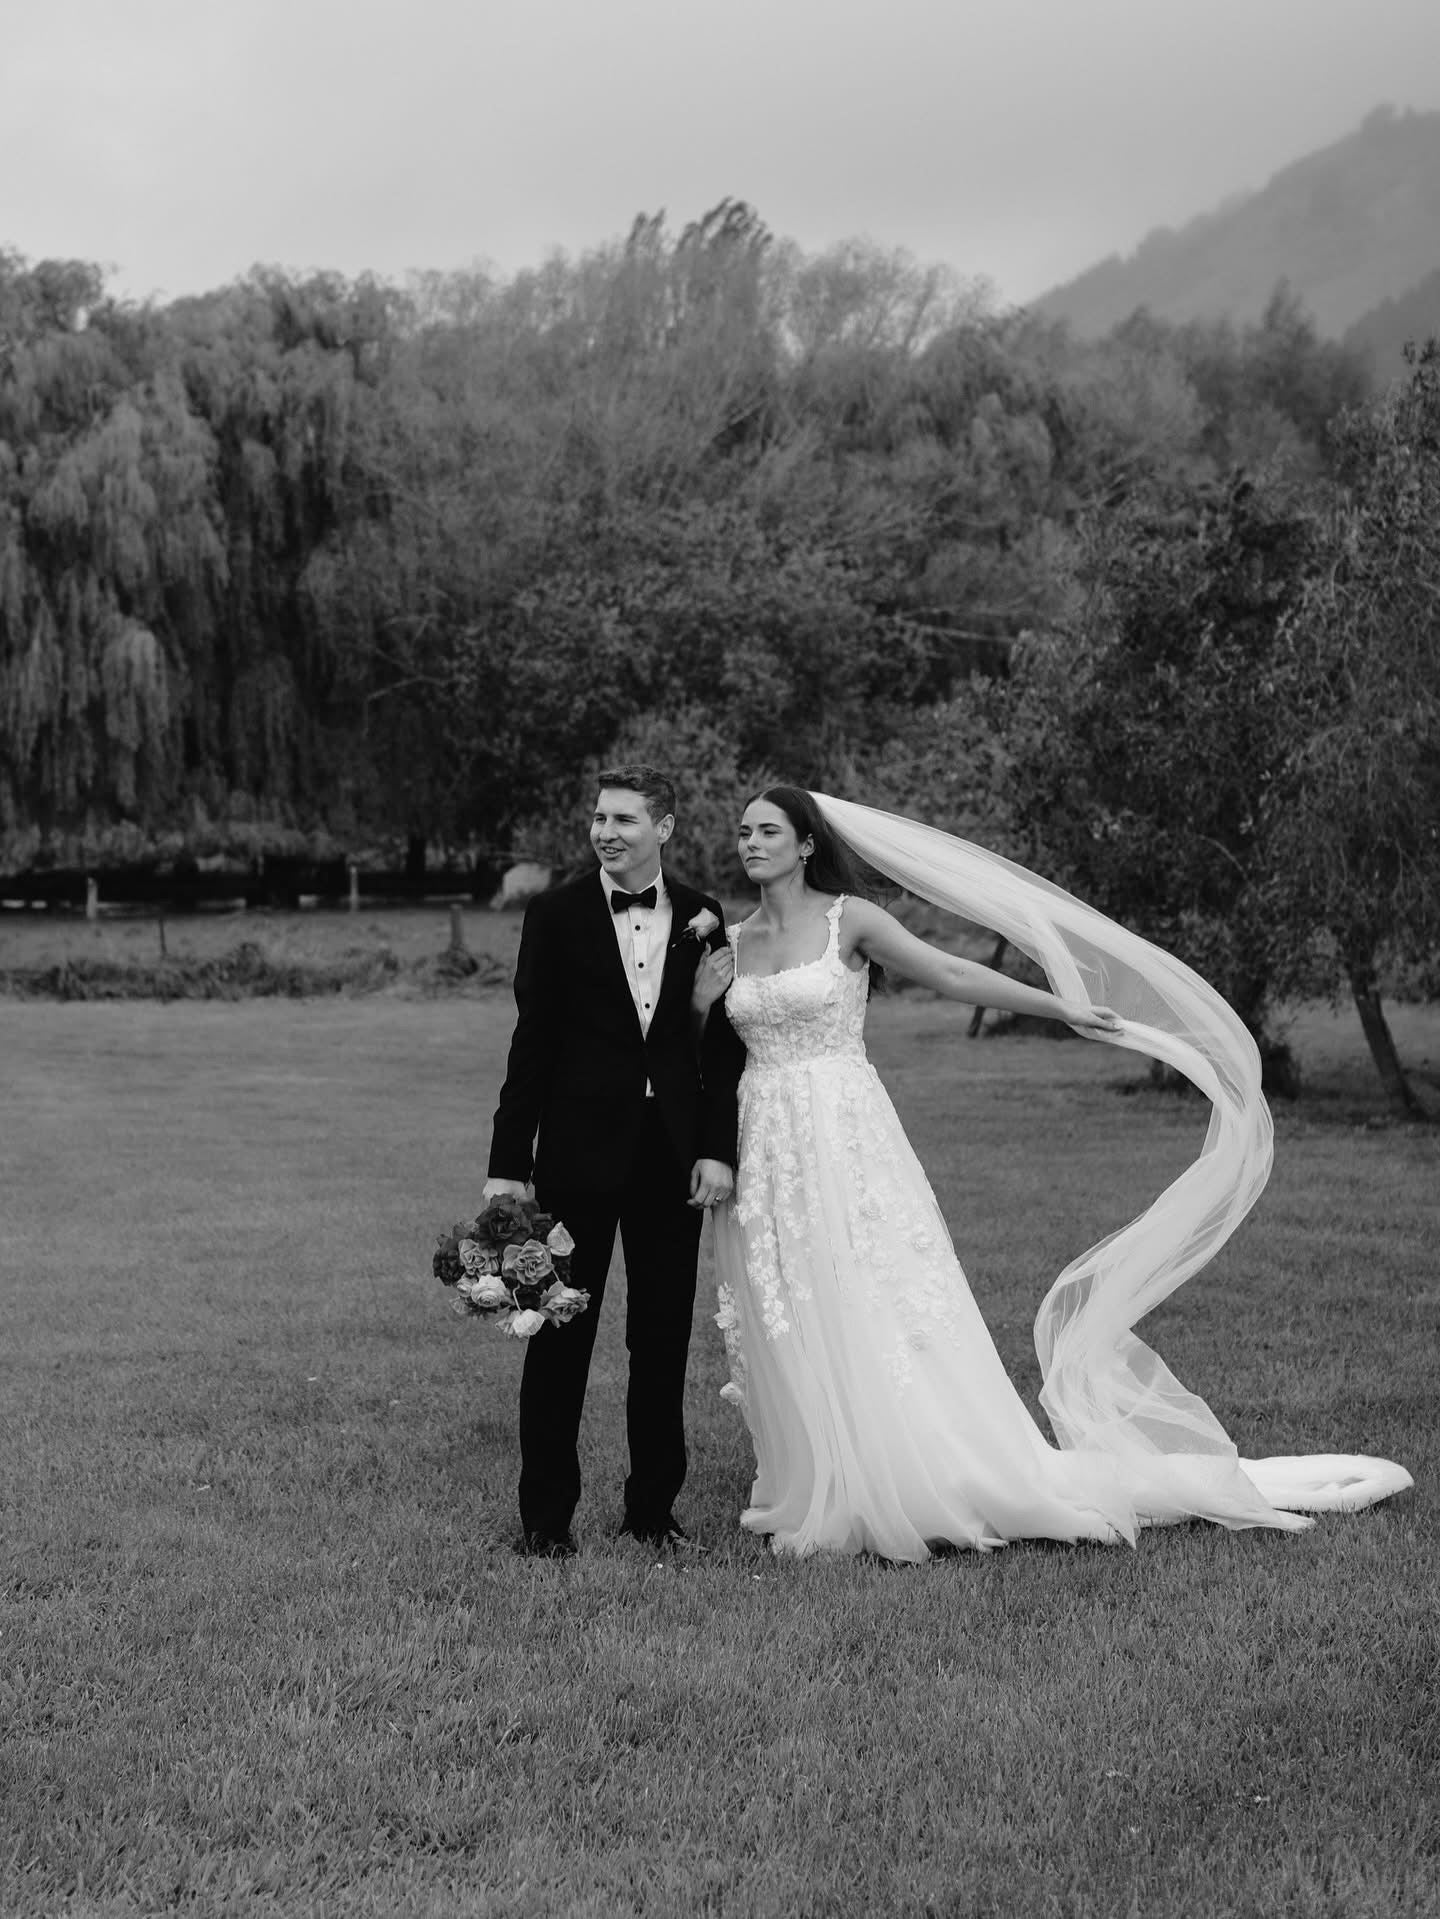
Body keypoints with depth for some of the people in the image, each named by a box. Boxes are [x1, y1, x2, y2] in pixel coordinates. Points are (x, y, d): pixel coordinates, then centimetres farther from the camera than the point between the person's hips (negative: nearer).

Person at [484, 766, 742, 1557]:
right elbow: (532, 1044, -3)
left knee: (664, 1339, 9)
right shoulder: (557, 915, -2)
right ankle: (545, 1514, 11)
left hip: (673, 1155, 2)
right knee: (560, 1335, 3)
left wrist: (717, 1148, -3)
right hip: (580, 1150, -2)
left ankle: (653, 1505, 21)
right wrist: (507, 1165, -7)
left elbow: (724, 1044, 6)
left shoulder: (704, 919, 5)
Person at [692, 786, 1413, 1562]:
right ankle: (820, 1498, 16)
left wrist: (1059, 1007, -9)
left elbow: (953, 976, -5)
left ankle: (921, 1485, 3)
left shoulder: (849, 919, -3)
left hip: (843, 1138, -4)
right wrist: (703, 1003, -3)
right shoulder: (730, 943, 10)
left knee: (870, 1314, -6)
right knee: (789, 1333, 5)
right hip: (764, 1152, 5)